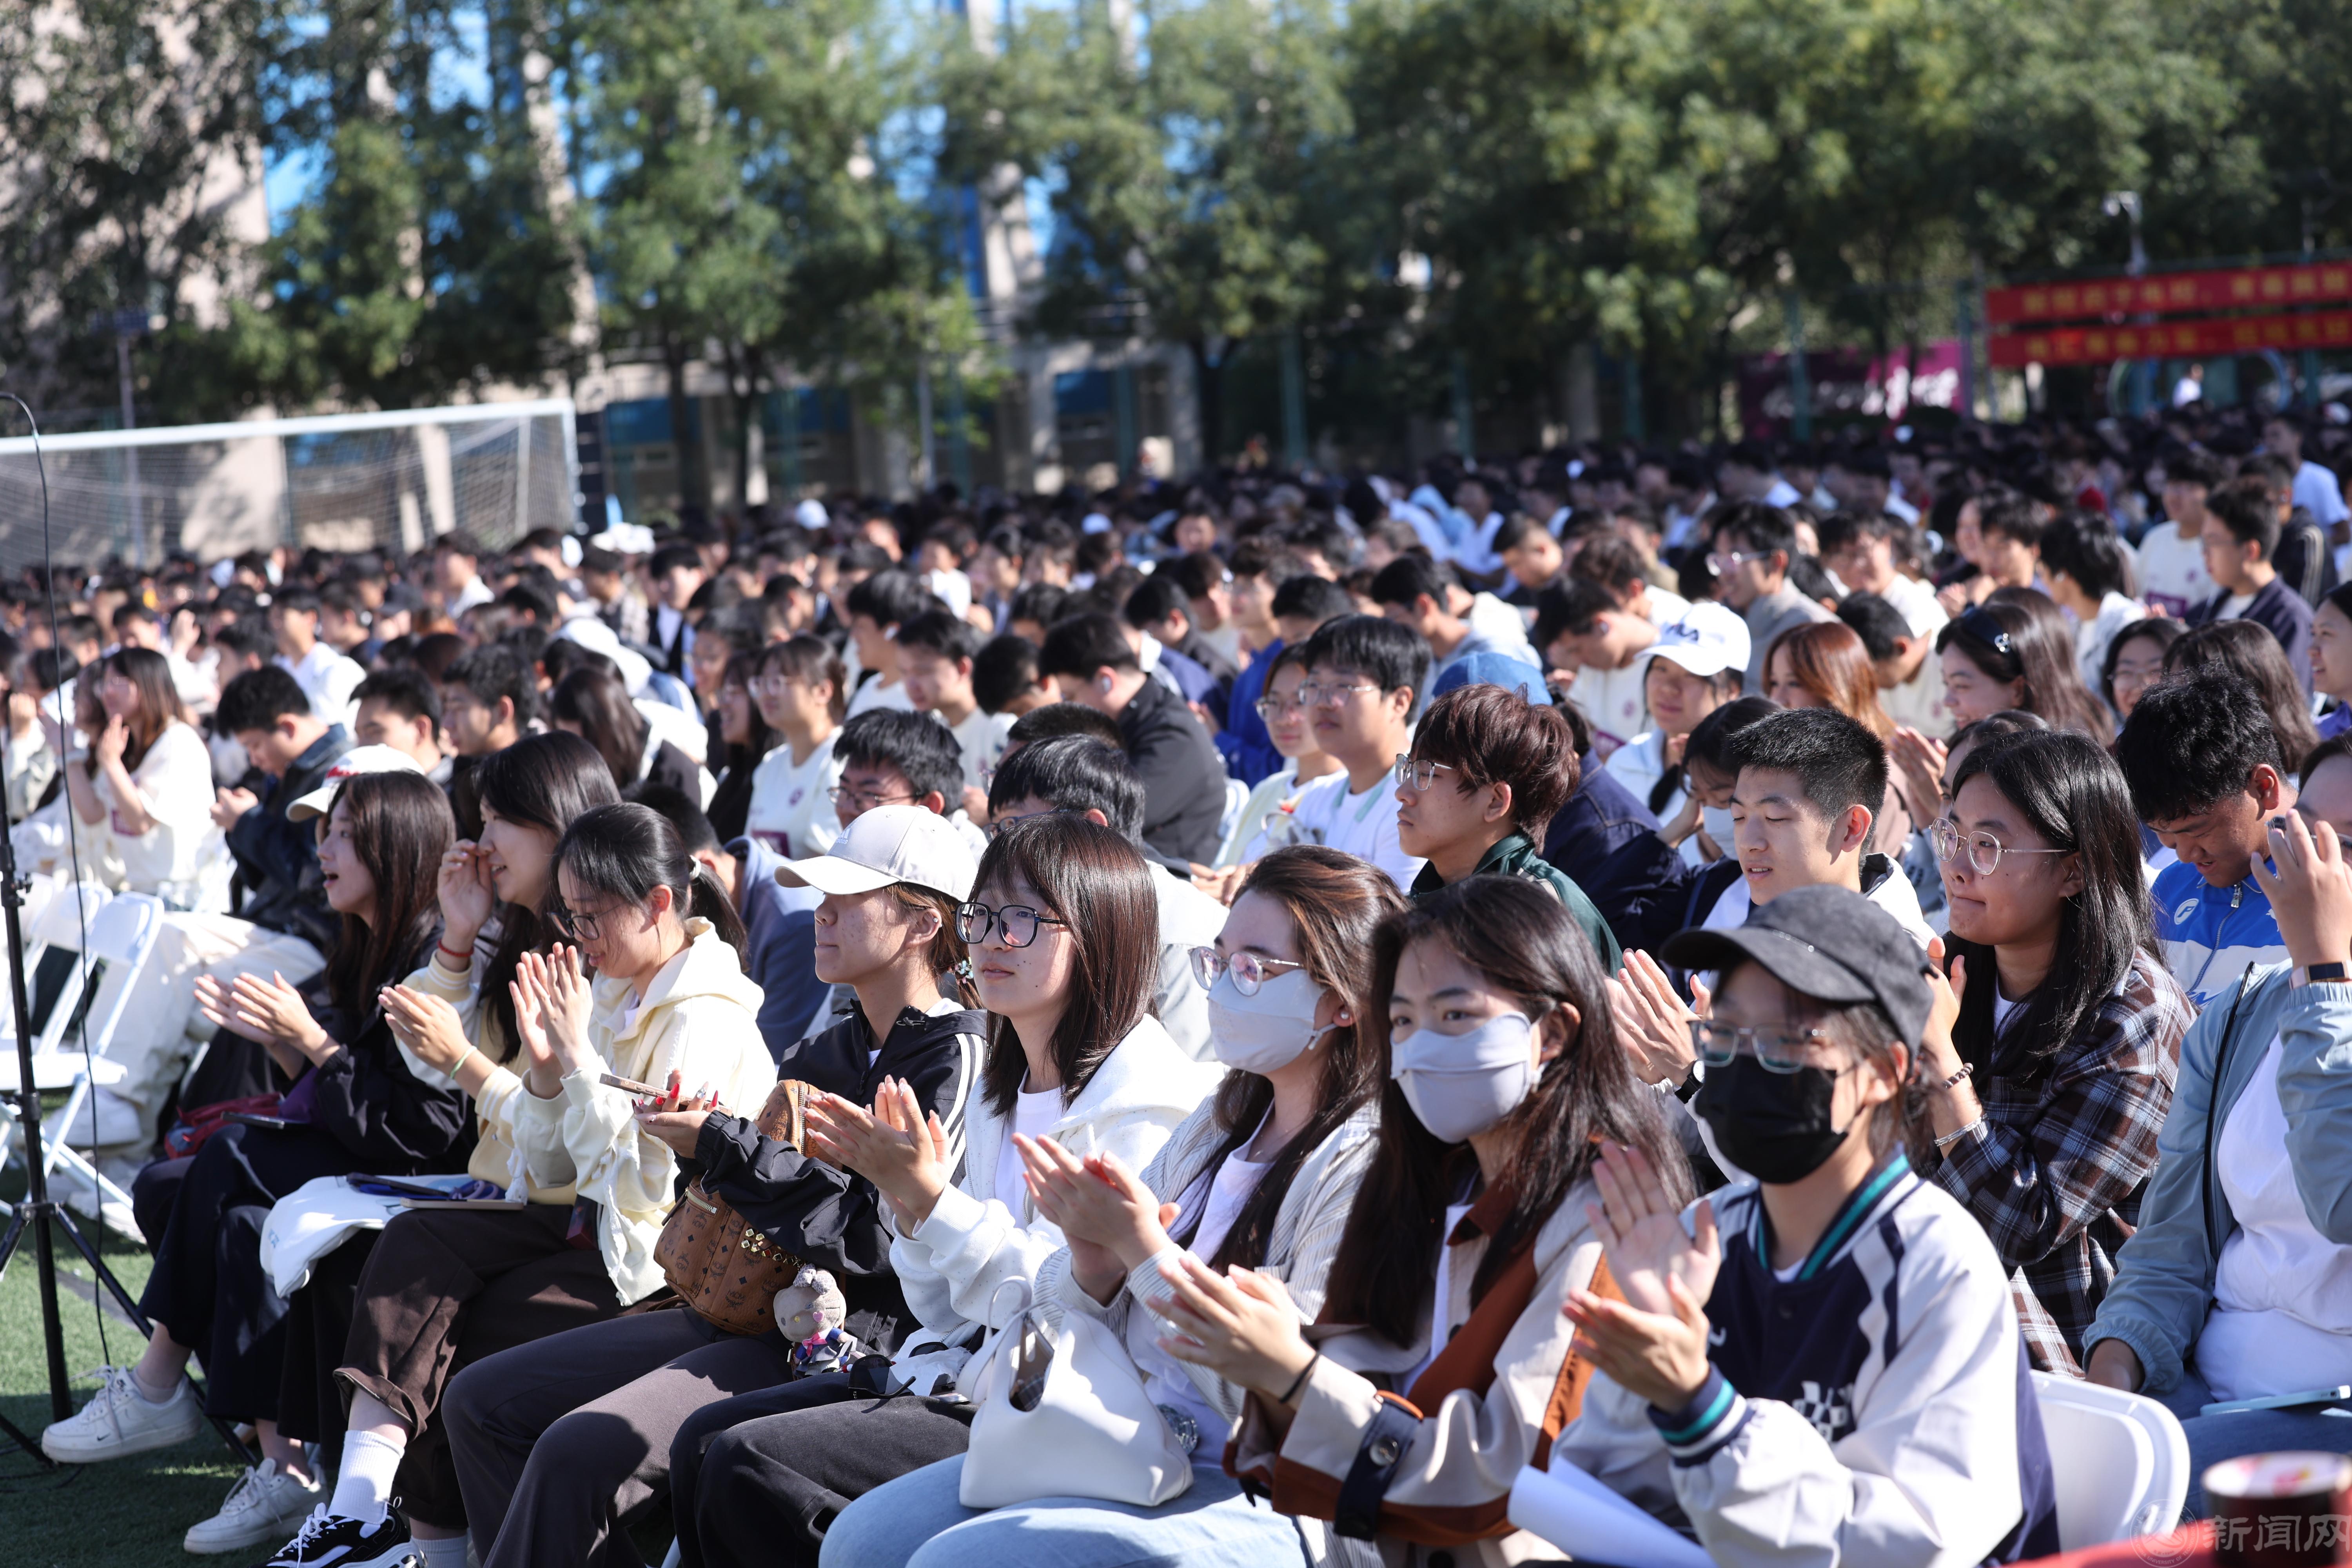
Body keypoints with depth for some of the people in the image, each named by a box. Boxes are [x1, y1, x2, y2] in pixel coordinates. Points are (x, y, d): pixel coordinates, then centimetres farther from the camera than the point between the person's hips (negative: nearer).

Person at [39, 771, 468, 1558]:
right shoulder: (370, 952, 15)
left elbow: (420, 1131, -22)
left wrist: (311, 1041, -21)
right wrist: (279, 1042, 3)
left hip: (406, 1183, -9)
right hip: (345, 1163, 9)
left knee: (227, 1161, -23)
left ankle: (156, 1388, -14)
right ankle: (281, 1455, -19)